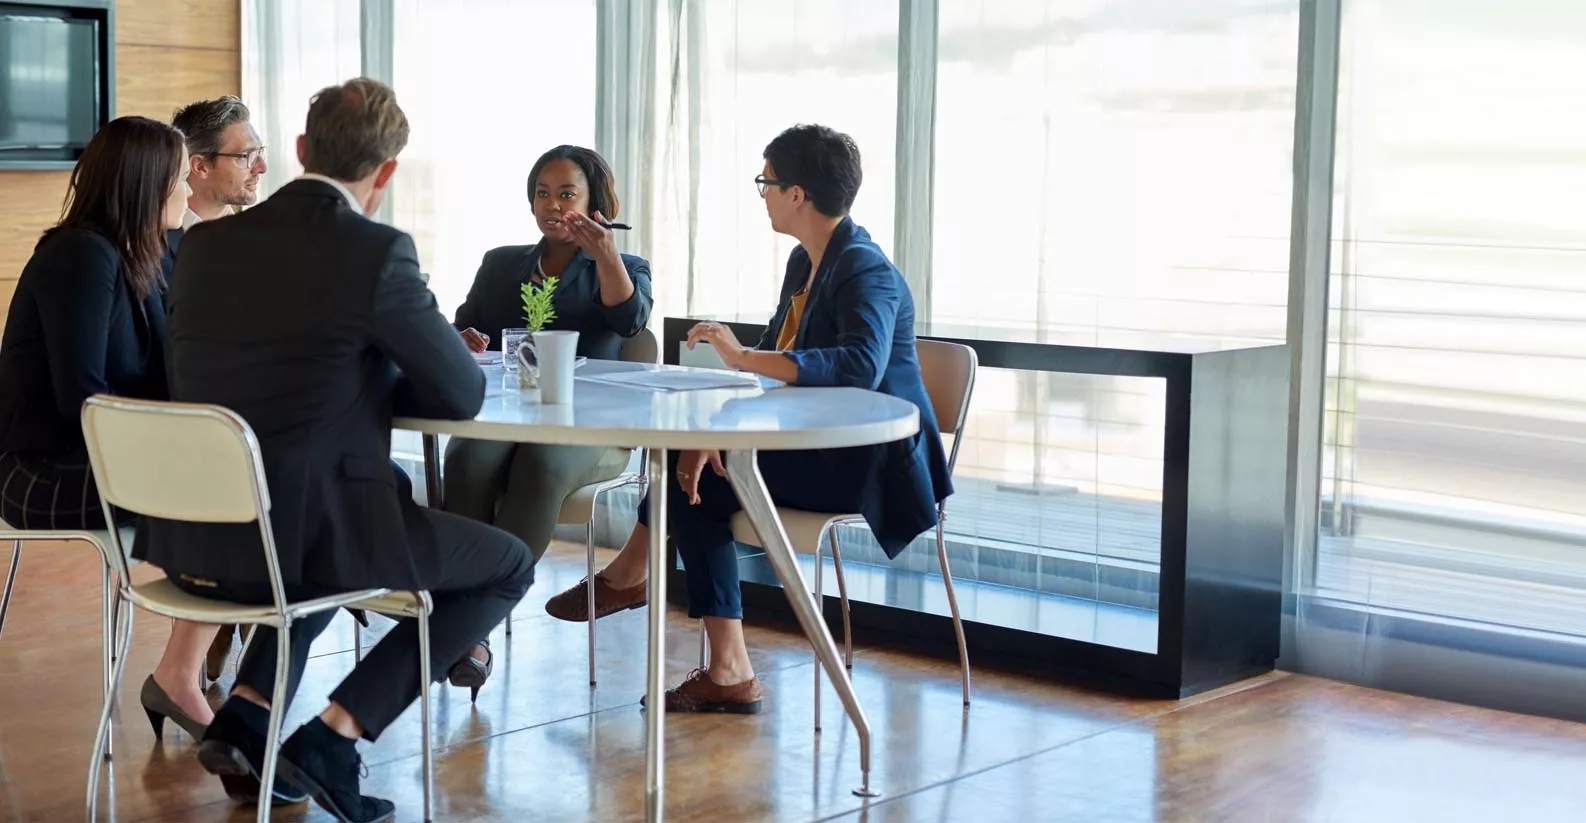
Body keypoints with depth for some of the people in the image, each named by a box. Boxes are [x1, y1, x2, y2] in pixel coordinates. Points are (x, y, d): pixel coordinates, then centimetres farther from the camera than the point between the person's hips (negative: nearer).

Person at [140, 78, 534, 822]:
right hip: (306, 532, -7)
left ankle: (248, 708, 19)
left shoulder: (204, 242, 6)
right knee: (509, 566, 14)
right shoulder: (377, 251, -12)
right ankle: (333, 734, 4)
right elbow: (463, 394, -4)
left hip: (195, 539, 7)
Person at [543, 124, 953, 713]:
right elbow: (772, 360, 6)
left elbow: (860, 366, -36)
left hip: (868, 465, -9)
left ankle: (626, 576, 7)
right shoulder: (805, 262, 10)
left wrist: (744, 358, -40)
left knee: (692, 476, -14)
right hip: (820, 448, 9)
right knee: (696, 484, -3)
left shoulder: (866, 272, -19)